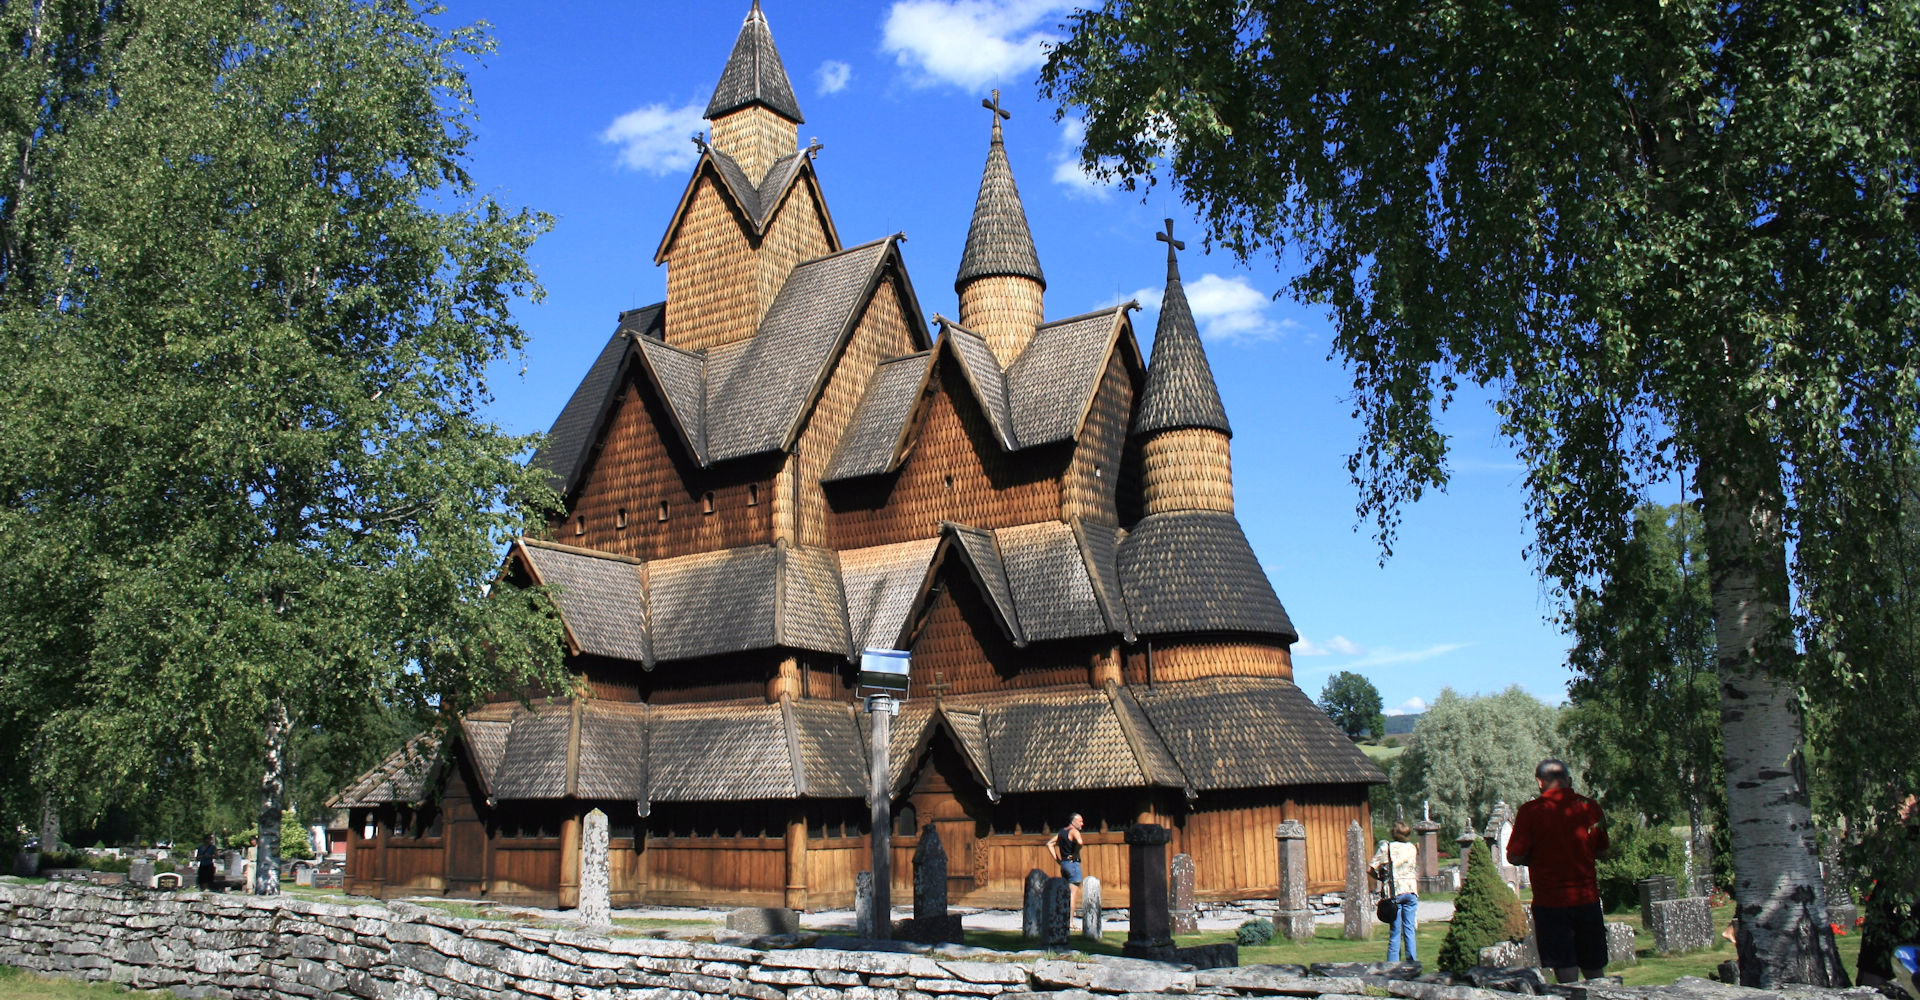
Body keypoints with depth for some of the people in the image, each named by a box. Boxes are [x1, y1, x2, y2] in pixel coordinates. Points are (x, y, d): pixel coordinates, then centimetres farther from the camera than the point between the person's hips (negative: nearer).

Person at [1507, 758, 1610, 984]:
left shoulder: (1531, 811, -11)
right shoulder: (1591, 807, 0)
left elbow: (1514, 857, -9)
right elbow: (1602, 852, 12)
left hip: (1551, 903, -4)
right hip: (1588, 899, 4)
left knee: (1567, 975, 0)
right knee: (1595, 973, 17)